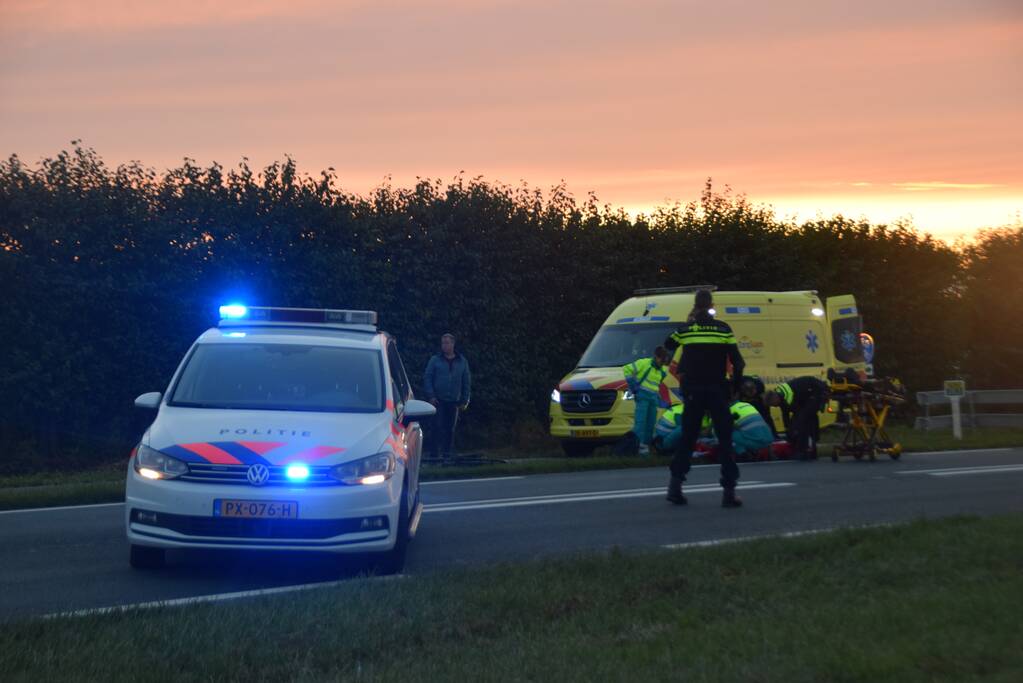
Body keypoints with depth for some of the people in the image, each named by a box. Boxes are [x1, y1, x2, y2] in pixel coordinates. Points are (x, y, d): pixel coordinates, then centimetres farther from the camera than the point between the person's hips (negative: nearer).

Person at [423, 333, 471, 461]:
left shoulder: (462, 362, 10)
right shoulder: (435, 360, 4)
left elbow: (466, 382, 13)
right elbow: (427, 378, 3)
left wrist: (465, 400, 7)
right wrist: (431, 396, -8)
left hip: (454, 402, 3)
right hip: (438, 401, -3)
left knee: (450, 429, 6)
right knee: (438, 427, -10)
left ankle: (448, 454, 13)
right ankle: (435, 454, -8)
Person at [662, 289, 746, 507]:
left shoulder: (685, 329, 0)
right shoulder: (723, 329, -4)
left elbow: (668, 345, 19)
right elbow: (737, 360, -6)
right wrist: (736, 384, 8)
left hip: (693, 391, 2)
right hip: (717, 390, -2)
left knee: (687, 438, 12)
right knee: (725, 438, 2)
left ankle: (675, 483, 2)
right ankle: (729, 491, -4)